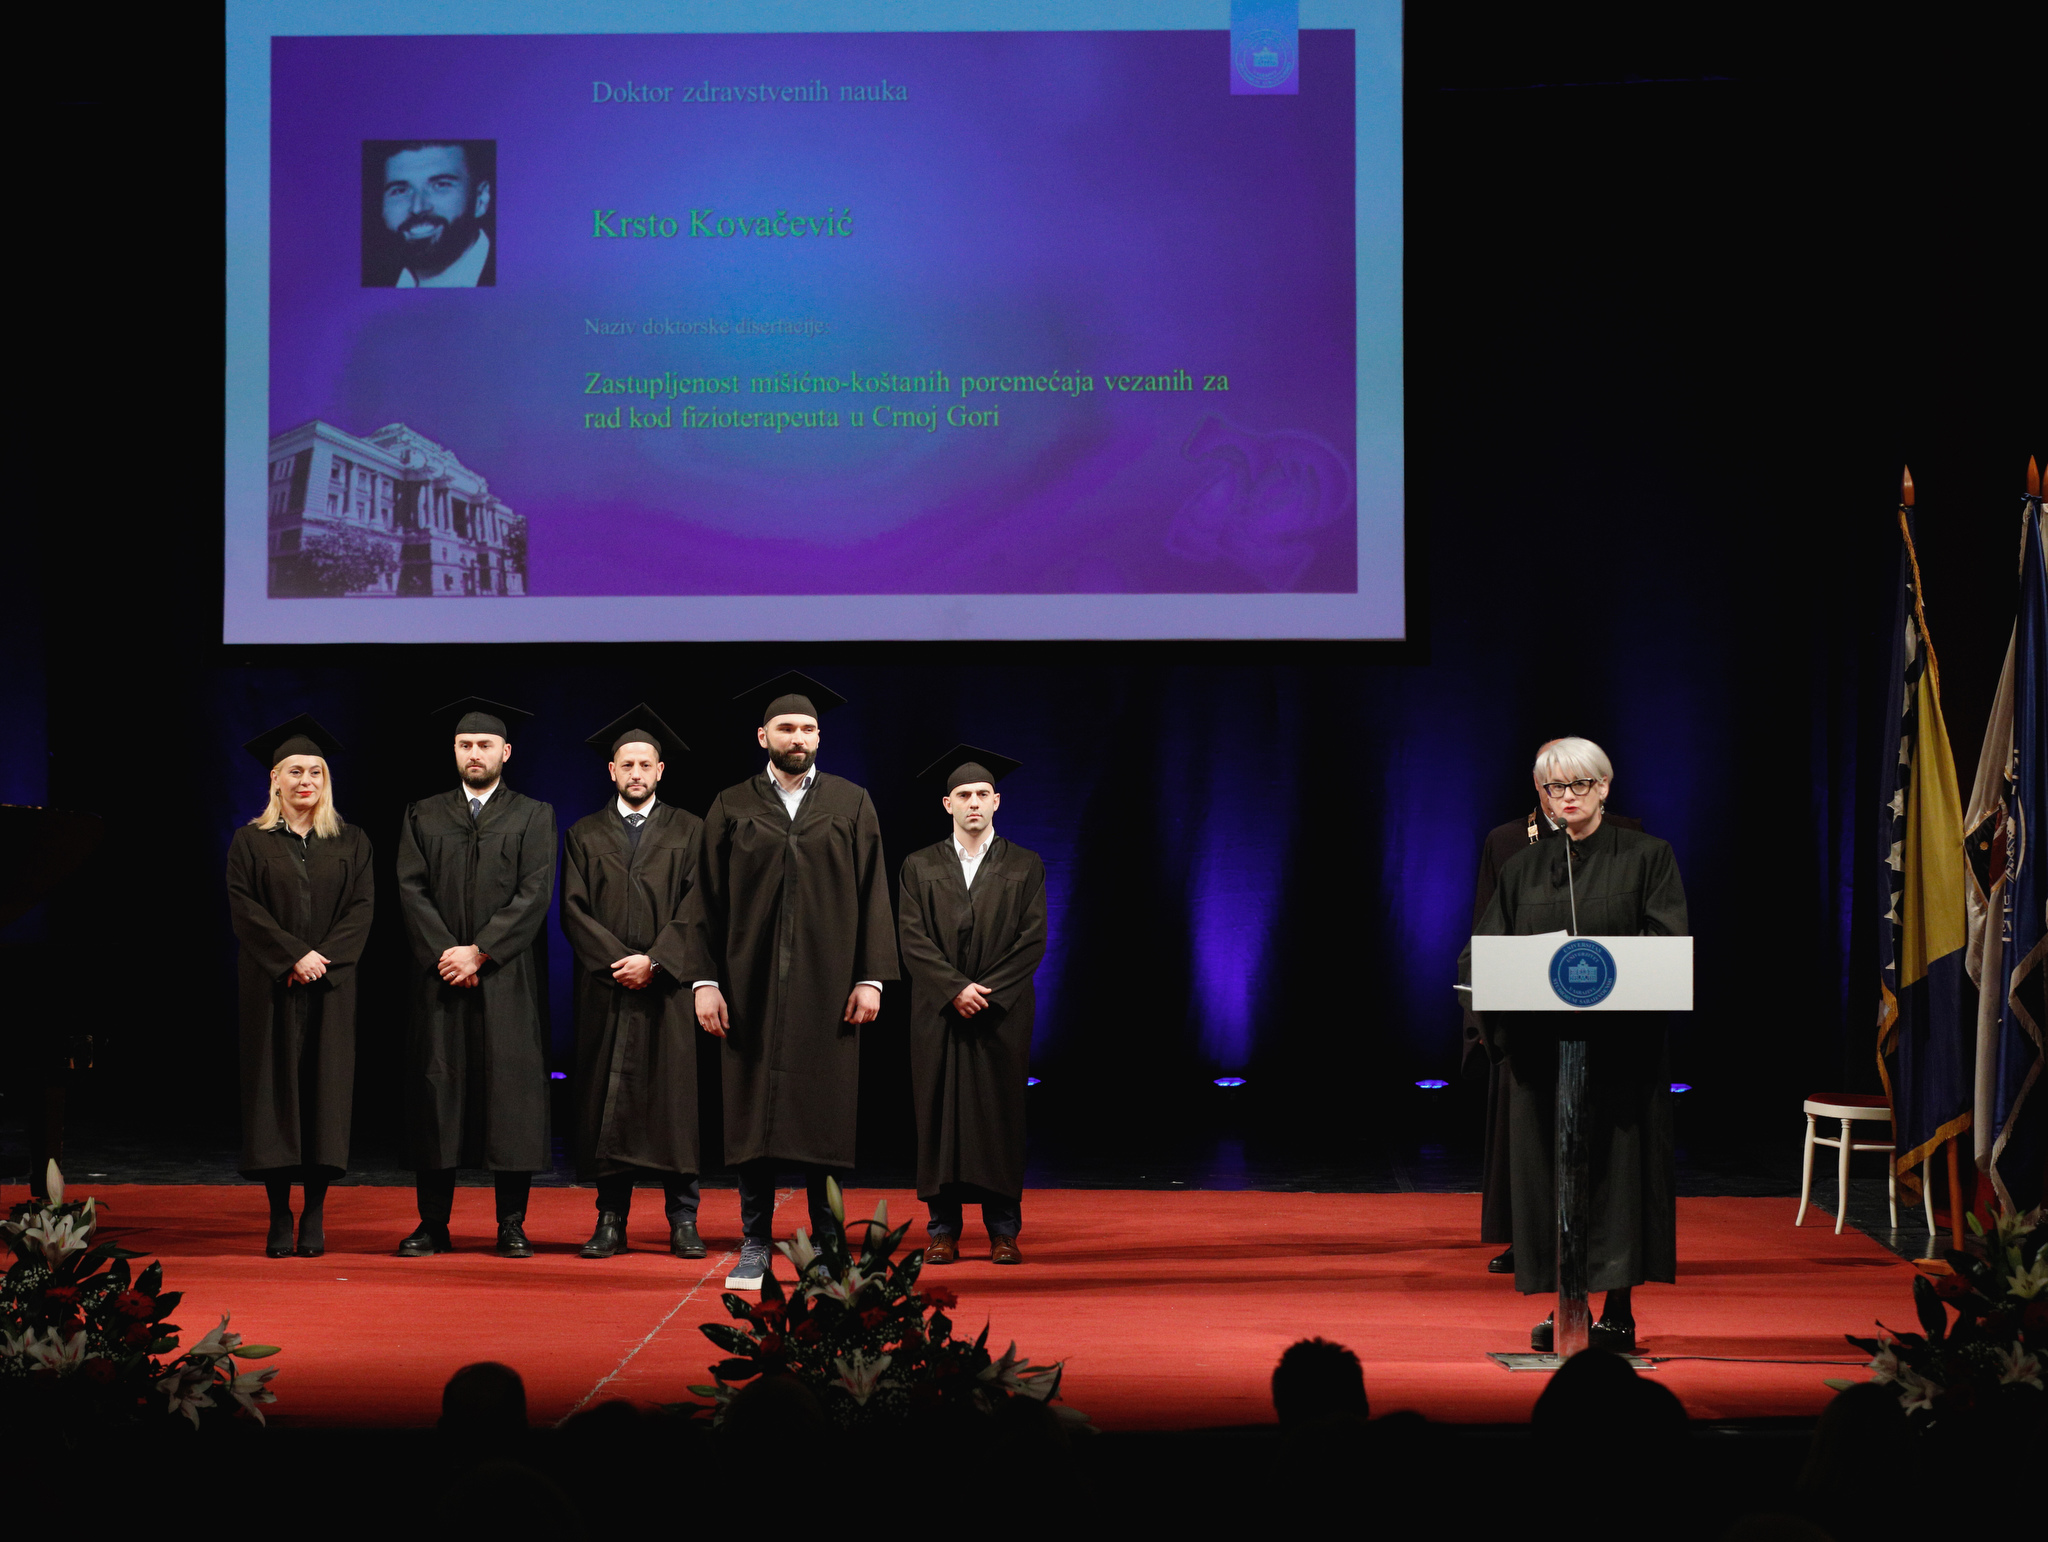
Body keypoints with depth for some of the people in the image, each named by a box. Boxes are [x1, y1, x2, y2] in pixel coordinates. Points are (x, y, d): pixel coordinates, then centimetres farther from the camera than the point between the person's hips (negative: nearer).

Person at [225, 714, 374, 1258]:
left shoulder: (351, 843, 10)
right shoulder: (251, 842, 5)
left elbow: (362, 907, 2)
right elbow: (244, 908, -4)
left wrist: (323, 957, -12)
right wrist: (294, 955, -15)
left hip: (330, 987, 1)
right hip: (271, 985, -1)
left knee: (325, 1085, -2)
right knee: (275, 1085, -3)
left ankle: (315, 1214, 2)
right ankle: (280, 1216, 0)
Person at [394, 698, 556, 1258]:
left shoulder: (532, 817, 7)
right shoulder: (423, 816, 13)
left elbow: (534, 896, -3)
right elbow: (411, 889, 3)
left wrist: (479, 951, -12)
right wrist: (444, 952, -11)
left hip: (508, 980, -1)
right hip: (439, 978, 2)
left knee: (510, 1089, -3)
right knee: (438, 1090, 0)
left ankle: (512, 1225, 2)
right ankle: (433, 1223, 4)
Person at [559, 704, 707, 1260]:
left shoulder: (689, 831, 9)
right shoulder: (584, 835, 12)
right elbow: (574, 908, 3)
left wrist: (654, 960, -12)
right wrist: (618, 960, -10)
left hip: (669, 986, -1)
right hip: (605, 989, 1)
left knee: (676, 1100, -3)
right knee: (608, 1103, -1)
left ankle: (683, 1220, 0)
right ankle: (610, 1221, 2)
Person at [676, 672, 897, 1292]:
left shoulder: (852, 806, 7)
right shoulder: (731, 809, 7)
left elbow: (872, 894, 4)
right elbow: (706, 899, 5)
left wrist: (870, 978, -5)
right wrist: (705, 980, -4)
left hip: (826, 983, 0)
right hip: (751, 984, 0)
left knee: (825, 1112, 0)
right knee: (754, 1112, 1)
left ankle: (826, 1244, 6)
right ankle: (755, 1245, 7)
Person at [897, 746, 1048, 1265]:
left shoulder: (1025, 867, 7)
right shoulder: (920, 868, 8)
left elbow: (1033, 939, -1)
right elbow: (912, 939, -1)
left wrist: (988, 991, -12)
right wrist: (955, 988, -14)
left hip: (1003, 1014, 0)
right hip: (937, 1014, 0)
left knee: (1000, 1115, 0)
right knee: (940, 1115, 0)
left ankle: (1003, 1230, 4)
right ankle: (943, 1229, 4)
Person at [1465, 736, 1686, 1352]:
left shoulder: (1647, 856, 4)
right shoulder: (1525, 868, 13)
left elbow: (1669, 943, -4)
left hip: (1621, 1044, -3)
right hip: (1540, 1041, 3)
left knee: (1617, 1163, -4)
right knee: (1548, 1169, 2)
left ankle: (1618, 1312, 1)